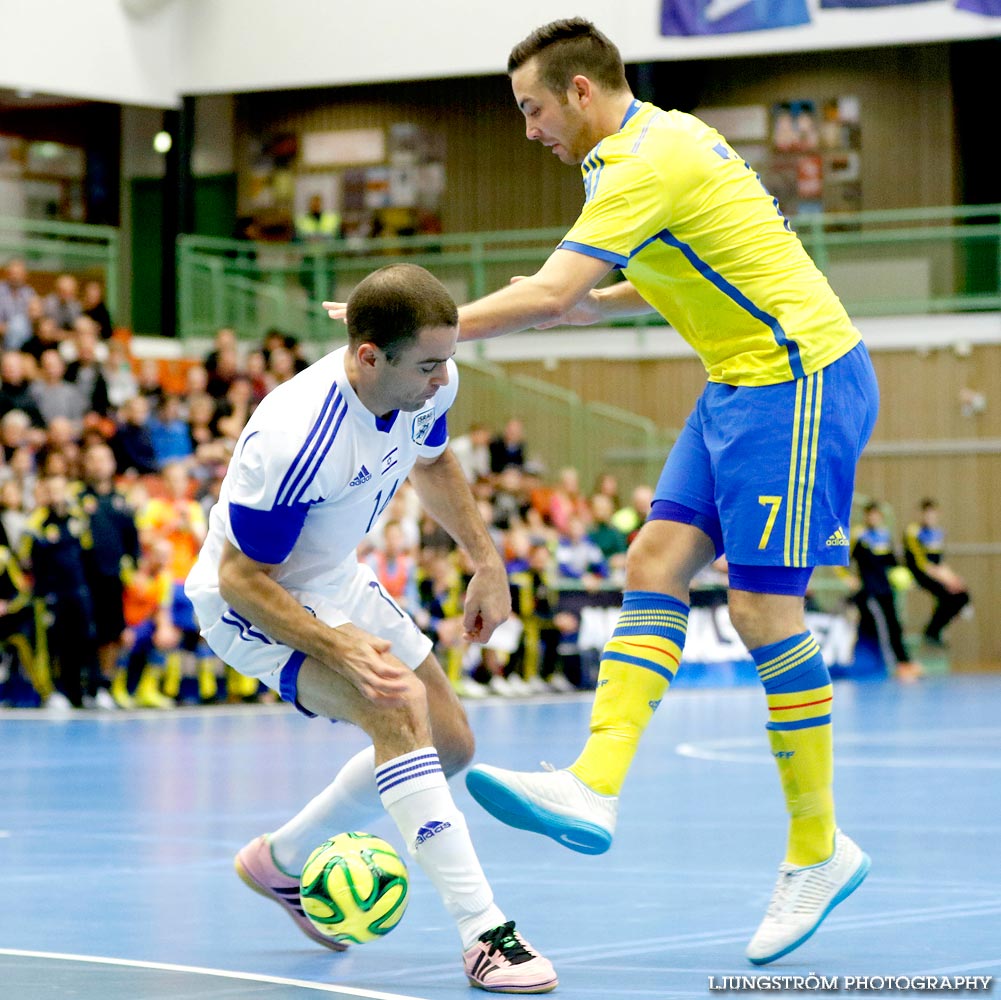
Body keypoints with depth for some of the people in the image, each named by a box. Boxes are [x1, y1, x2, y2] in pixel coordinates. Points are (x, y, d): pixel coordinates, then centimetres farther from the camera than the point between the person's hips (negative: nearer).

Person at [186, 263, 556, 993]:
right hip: (253, 602, -8)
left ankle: (280, 862, 33)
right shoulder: (294, 438, -38)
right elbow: (241, 577, -29)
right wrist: (340, 647, -41)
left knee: (450, 744, 14)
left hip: (337, 583, 8)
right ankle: (484, 935, -31)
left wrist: (488, 563, 8)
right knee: (400, 707, -30)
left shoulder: (429, 384, -15)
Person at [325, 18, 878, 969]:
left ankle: (818, 850, 2)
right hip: (745, 381, 10)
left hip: (799, 378, -10)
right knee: (656, 561, -1)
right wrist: (597, 303, 19)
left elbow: (549, 293, -25)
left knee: (763, 606, -8)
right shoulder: (661, 142, 14)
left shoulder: (648, 160, -18)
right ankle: (595, 786, -12)